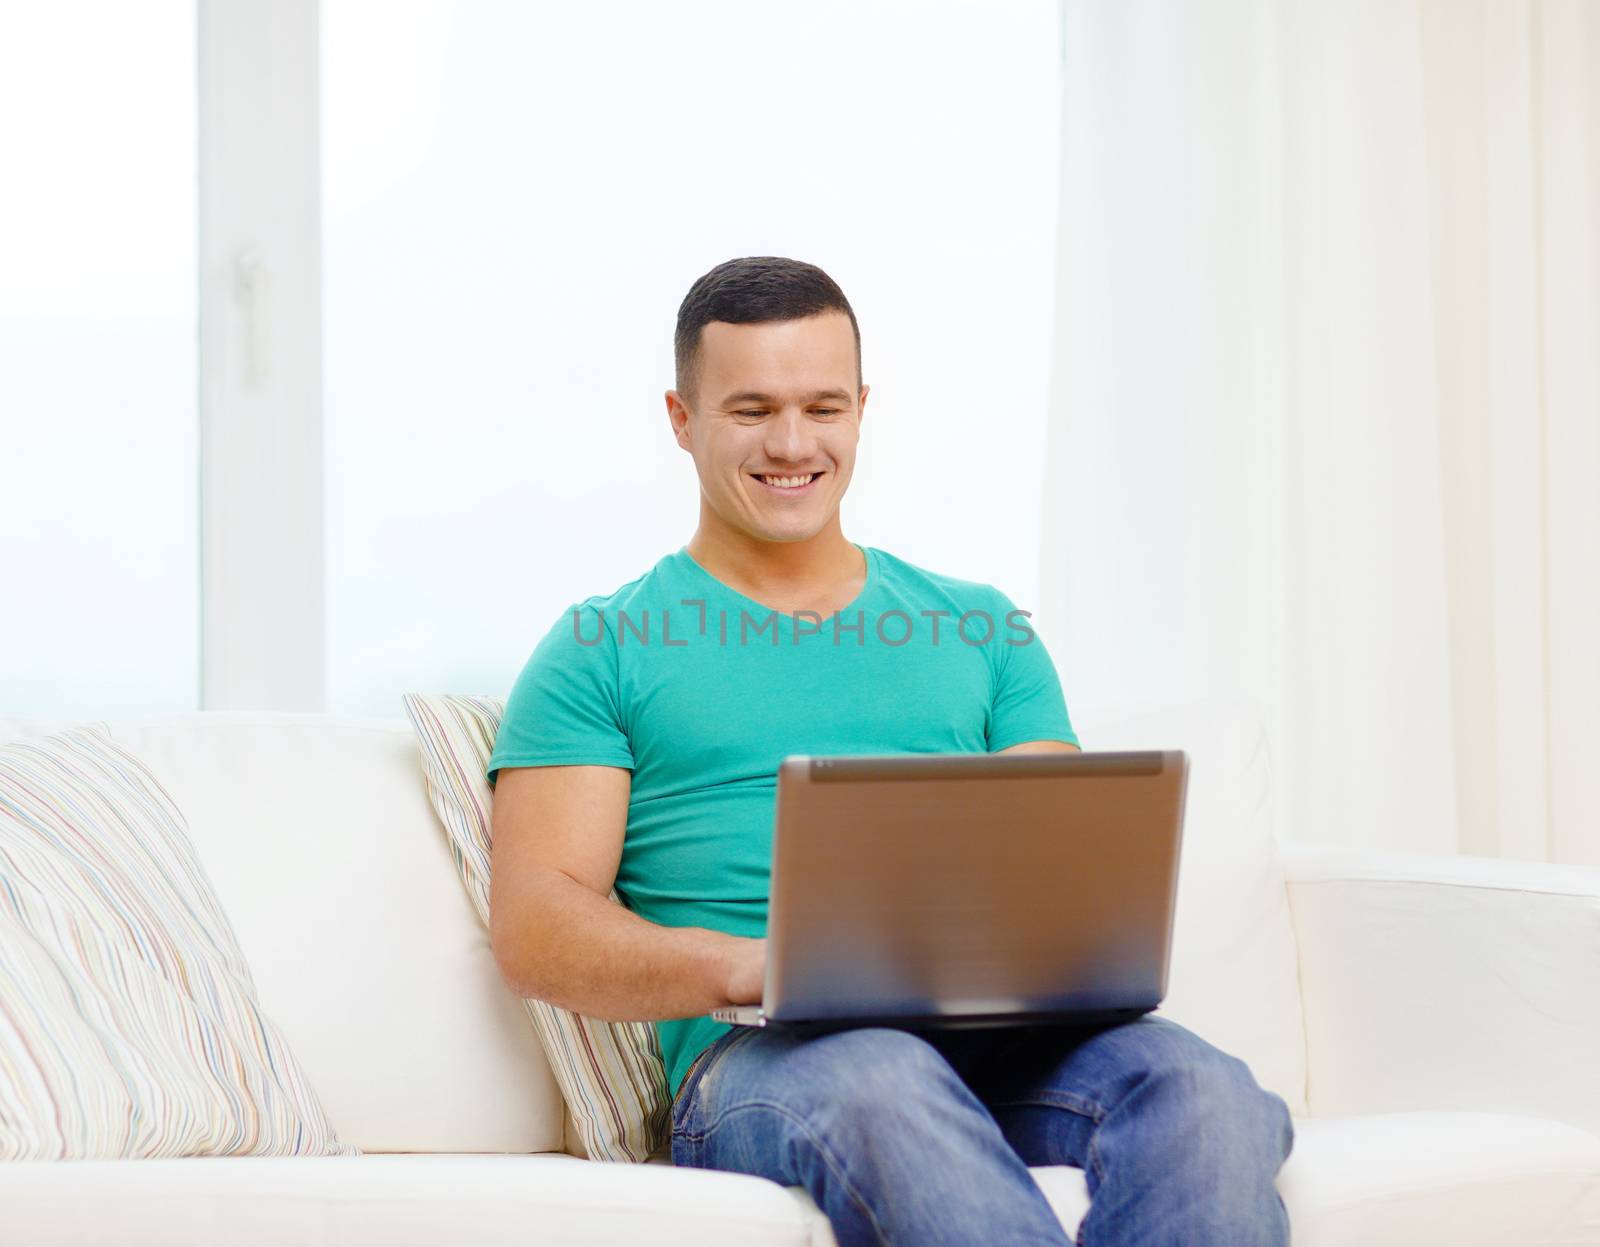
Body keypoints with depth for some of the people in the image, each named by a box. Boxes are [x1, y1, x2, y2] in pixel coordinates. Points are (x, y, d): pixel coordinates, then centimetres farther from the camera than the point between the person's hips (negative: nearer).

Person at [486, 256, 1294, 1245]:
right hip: (760, 1053, -3)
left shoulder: (982, 631, 27)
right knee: (878, 1076, -42)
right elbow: (534, 926, 4)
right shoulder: (605, 650, 16)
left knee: (1204, 1093, -33)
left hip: (1000, 1033, 3)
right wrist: (742, 965, -17)